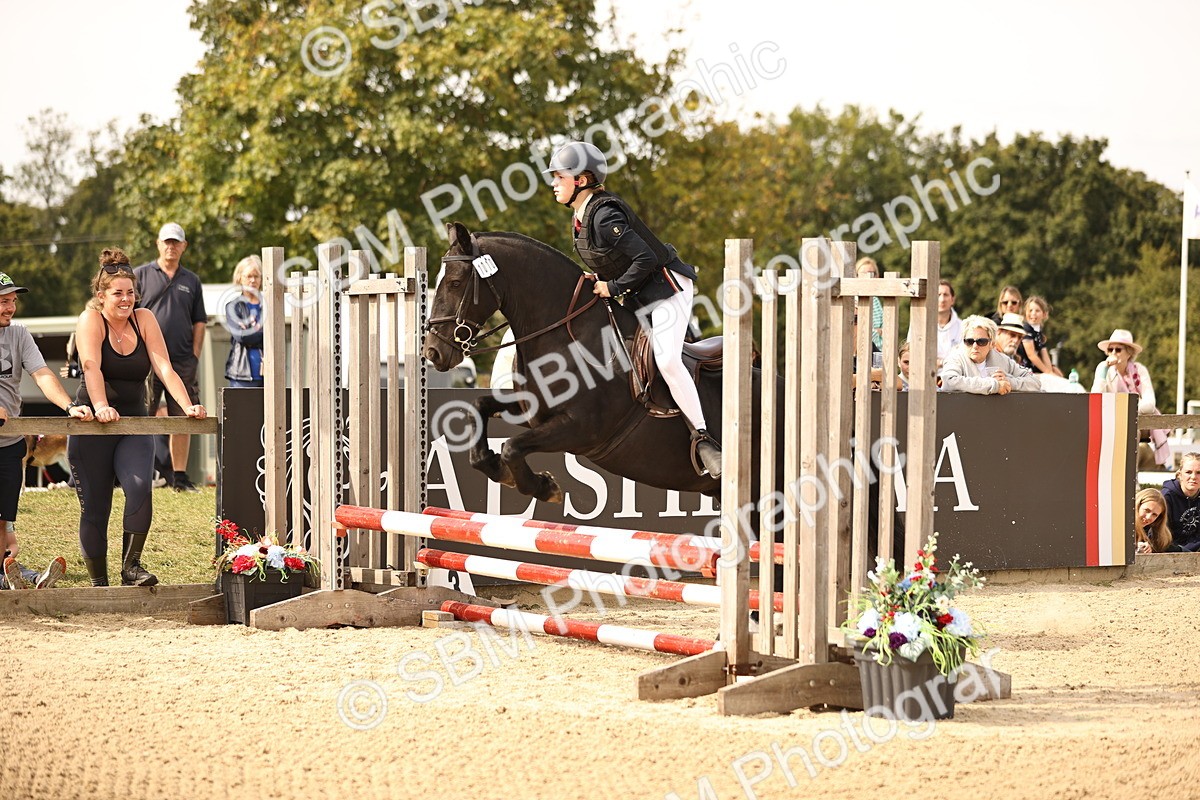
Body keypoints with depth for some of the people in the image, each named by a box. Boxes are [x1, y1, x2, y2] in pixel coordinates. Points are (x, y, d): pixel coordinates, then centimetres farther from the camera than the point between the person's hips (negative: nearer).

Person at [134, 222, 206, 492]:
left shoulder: (191, 281, 15)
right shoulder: (141, 275, 7)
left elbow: (199, 322, 16)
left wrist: (195, 356, 6)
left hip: (183, 361, 3)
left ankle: (180, 476, 7)